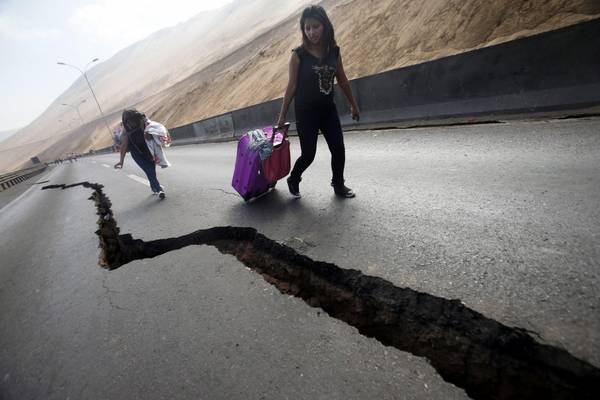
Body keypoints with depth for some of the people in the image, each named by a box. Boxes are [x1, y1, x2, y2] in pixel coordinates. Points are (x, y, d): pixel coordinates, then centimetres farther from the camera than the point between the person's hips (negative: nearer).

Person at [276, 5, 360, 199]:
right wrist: (282, 117, -6)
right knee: (308, 154, -2)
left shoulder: (334, 51, 2)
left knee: (339, 149, 4)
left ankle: (338, 184, 26)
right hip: (306, 111, -4)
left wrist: (354, 105, 17)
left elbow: (342, 80, 11)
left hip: (328, 109, 4)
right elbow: (291, 86, -7)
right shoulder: (298, 54, -10)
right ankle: (293, 180, 27)